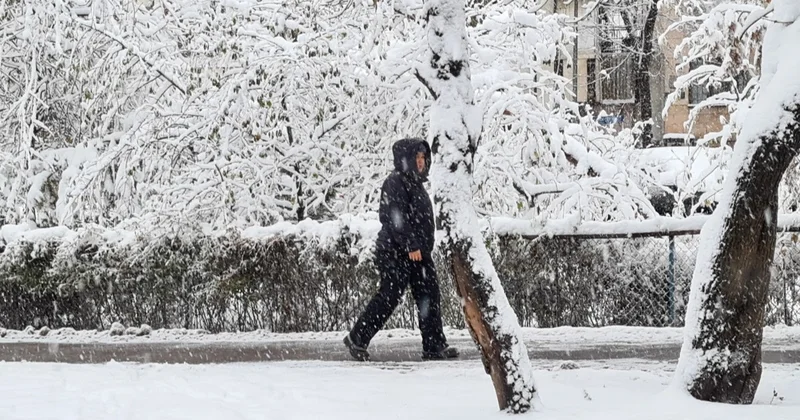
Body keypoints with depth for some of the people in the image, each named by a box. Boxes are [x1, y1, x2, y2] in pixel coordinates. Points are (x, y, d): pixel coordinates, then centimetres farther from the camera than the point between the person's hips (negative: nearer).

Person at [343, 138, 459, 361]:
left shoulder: (416, 183, 17)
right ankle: (357, 339, 7)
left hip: (418, 252, 9)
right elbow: (395, 218, -21)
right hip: (396, 252, -9)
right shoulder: (395, 183, -13)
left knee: (429, 296, 4)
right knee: (389, 295, -5)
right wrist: (411, 245, -24)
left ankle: (434, 346, 6)